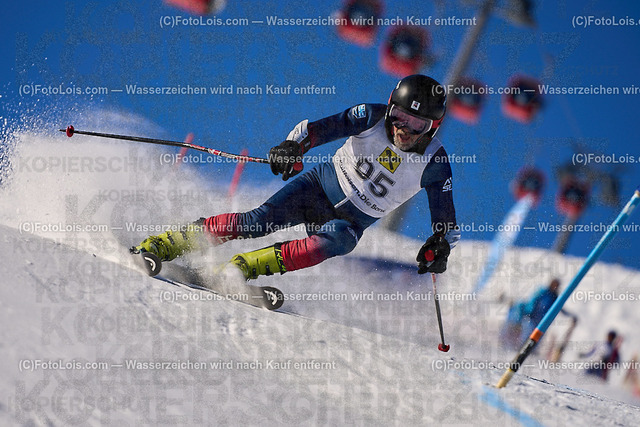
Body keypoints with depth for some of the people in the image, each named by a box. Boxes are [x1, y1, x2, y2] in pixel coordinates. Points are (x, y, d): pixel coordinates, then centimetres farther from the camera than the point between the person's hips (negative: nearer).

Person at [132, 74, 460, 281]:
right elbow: (320, 128, -17)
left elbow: (447, 223, -9)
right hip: (321, 186, 0)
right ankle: (161, 245, -17)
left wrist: (439, 247, -29)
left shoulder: (434, 164, -14)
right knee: (260, 221, -21)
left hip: (352, 221, 0)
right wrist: (293, 146, -38)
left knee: (335, 242, -34)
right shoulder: (373, 117, -14)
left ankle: (241, 267, -34)